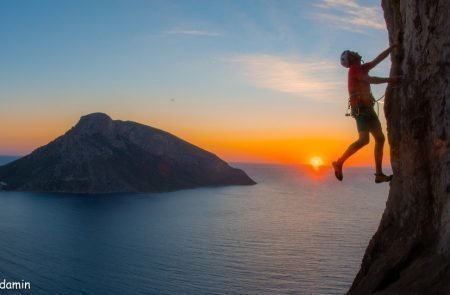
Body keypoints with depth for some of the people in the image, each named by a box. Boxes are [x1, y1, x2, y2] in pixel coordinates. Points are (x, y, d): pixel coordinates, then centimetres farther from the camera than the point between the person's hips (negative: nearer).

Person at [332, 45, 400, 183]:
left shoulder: (361, 68, 22)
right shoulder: (354, 69, -3)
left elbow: (379, 58, 26)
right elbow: (370, 80, -15)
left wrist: (394, 46, 25)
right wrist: (389, 80, -11)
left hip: (367, 108, 9)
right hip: (361, 108, -9)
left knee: (380, 138, 3)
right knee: (364, 140, -22)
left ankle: (379, 174, 3)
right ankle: (339, 162, -12)